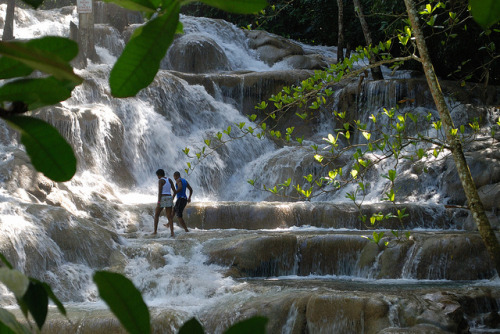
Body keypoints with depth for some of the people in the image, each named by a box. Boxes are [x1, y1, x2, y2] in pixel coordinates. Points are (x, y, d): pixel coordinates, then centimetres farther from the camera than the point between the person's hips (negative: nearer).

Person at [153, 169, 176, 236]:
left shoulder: (160, 181, -9)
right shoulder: (169, 179, 11)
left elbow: (160, 192, -17)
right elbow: (174, 191, 12)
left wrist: (158, 202, -19)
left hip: (162, 199, -5)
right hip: (169, 199, 5)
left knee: (156, 215, 14)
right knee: (169, 217, 6)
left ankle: (155, 231, 13)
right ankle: (172, 232, -11)